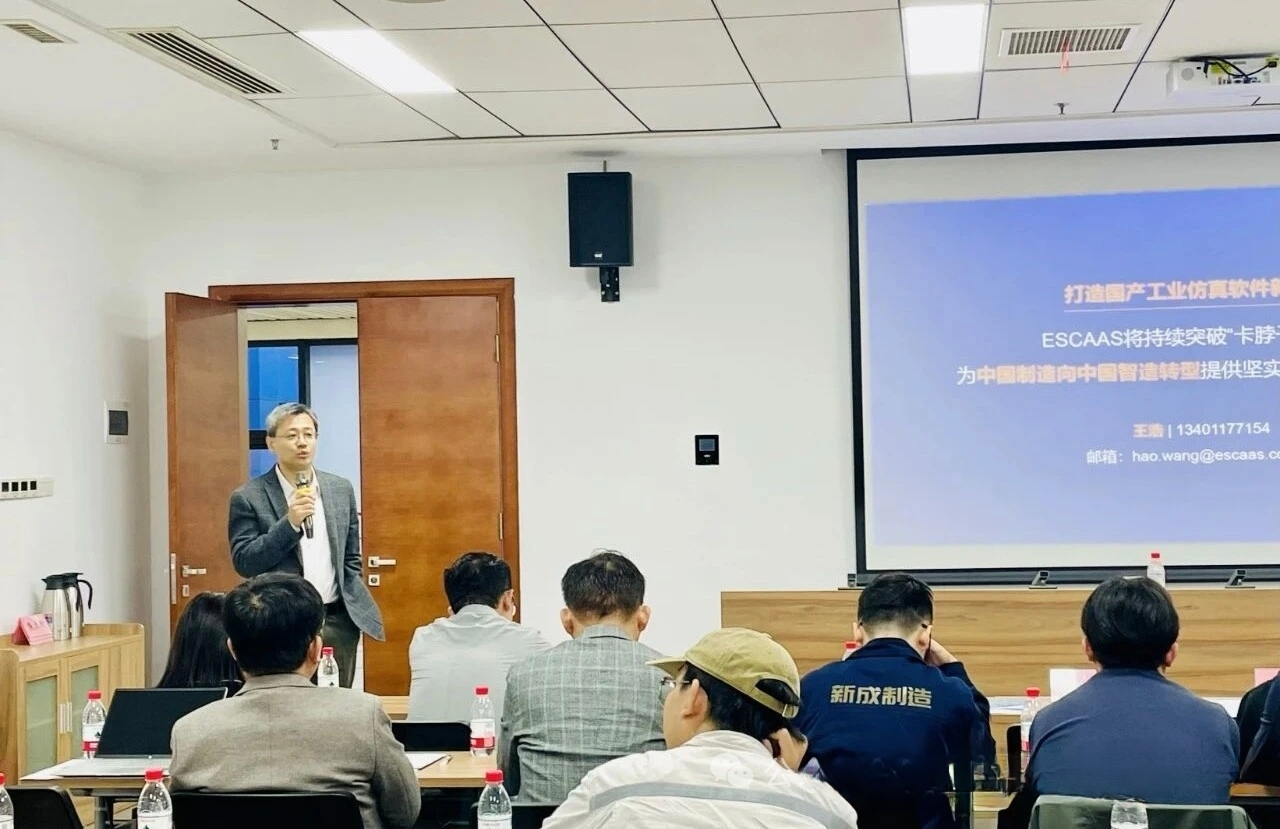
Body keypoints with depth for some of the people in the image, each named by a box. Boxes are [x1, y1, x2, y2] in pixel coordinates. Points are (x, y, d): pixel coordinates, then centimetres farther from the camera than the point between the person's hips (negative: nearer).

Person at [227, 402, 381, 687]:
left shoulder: (341, 489, 11)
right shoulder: (248, 498, -2)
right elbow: (243, 562, -9)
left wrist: (356, 610, 11)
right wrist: (289, 523, -17)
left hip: (337, 622, 4)